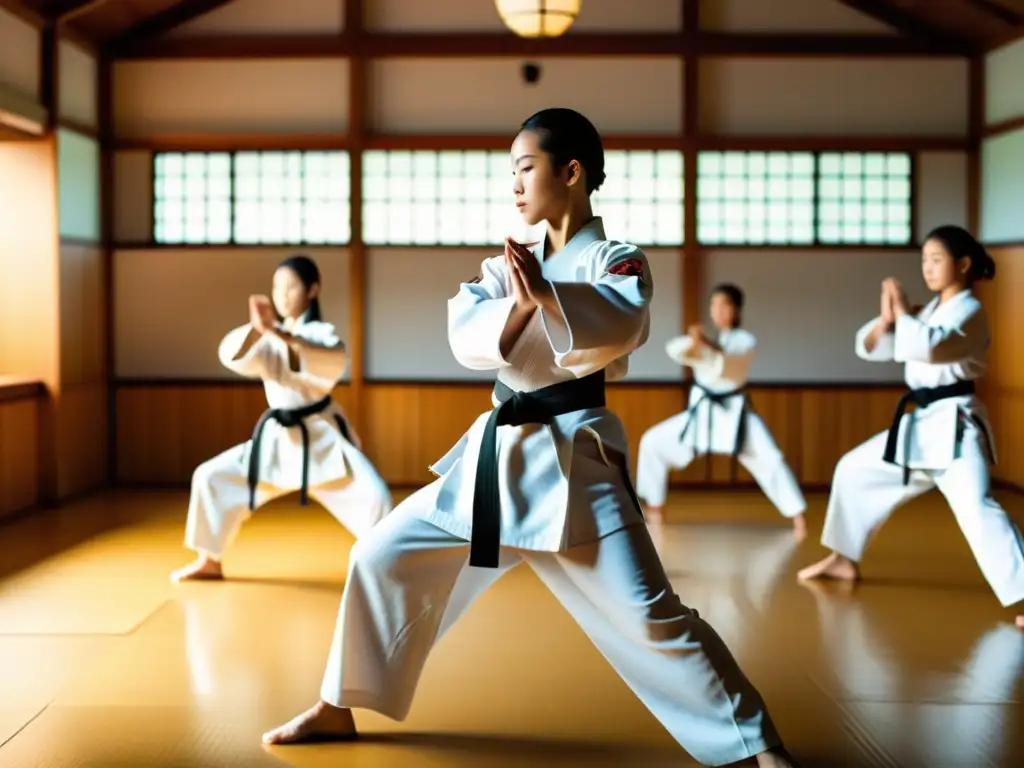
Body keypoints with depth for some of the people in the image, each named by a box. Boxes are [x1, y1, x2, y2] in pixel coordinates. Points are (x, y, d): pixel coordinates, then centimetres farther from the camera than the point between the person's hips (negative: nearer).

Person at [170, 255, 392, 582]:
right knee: (213, 478, -1)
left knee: (371, 494, -20)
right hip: (277, 438, 4)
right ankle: (210, 562, 15)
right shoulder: (267, 339, 5)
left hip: (322, 436, -4)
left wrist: (282, 334, -42)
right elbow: (233, 356, -15)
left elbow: (333, 364, -32)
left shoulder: (322, 332, -8)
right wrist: (257, 328, -36)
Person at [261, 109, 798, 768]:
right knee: (383, 557, 7)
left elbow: (621, 322, -27)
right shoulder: (510, 265, 13)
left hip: (572, 456, -6)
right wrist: (519, 306, -24)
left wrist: (545, 293, -43)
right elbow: (465, 336, -5)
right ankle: (337, 711, 24)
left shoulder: (617, 261, -4)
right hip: (496, 451, 6)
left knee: (649, 616, -13)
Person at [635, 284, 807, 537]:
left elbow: (732, 367, -25)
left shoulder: (745, 340, -5)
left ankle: (798, 518, -6)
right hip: (702, 413, 4)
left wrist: (708, 346, -39)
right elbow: (674, 349, -17)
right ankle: (654, 506, 14)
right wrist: (693, 344, -40)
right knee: (652, 442, -1)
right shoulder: (702, 338, 4)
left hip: (735, 413, -4)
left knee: (770, 460, -18)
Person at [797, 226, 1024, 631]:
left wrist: (903, 312, -16)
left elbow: (931, 348, -30)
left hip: (955, 425, -9)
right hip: (918, 424, 9)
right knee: (854, 471, 17)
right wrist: (886, 319, -8)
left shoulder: (970, 311, -10)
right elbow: (871, 347, 11)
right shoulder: (931, 310, 15)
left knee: (976, 509, -25)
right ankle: (844, 560, 31)